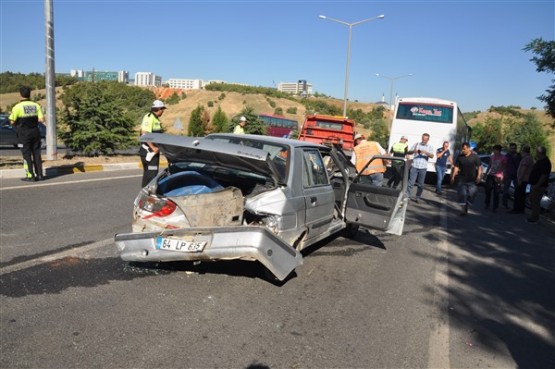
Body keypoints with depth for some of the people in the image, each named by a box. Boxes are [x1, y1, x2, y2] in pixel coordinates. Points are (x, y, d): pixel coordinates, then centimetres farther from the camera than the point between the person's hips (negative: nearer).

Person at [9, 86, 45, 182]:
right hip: (35, 132, 4)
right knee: (36, 153, 10)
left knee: (27, 155, 2)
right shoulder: (36, 105, 2)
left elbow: (12, 121, -7)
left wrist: (20, 120, 12)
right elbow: (41, 120, -1)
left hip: (24, 133, -4)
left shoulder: (17, 107, -10)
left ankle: (31, 176, 2)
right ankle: (39, 174, 11)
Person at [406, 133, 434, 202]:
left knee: (420, 184, 6)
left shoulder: (430, 147, 7)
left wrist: (425, 152, -25)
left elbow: (432, 156, -9)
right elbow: (409, 152, 4)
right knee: (411, 182, -5)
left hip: (423, 168, 1)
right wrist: (413, 151, -17)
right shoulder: (417, 144, 9)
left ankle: (417, 197, 17)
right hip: (414, 167, -1)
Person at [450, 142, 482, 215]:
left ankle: (466, 207, 21)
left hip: (472, 180, -1)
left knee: (471, 194, 1)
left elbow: (479, 167, 1)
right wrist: (453, 176, -5)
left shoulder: (475, 156, -1)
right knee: (462, 195, -2)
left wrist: (479, 176, -9)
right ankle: (463, 209, 5)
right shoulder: (460, 157, 3)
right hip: (462, 179, 1)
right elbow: (456, 167, 3)